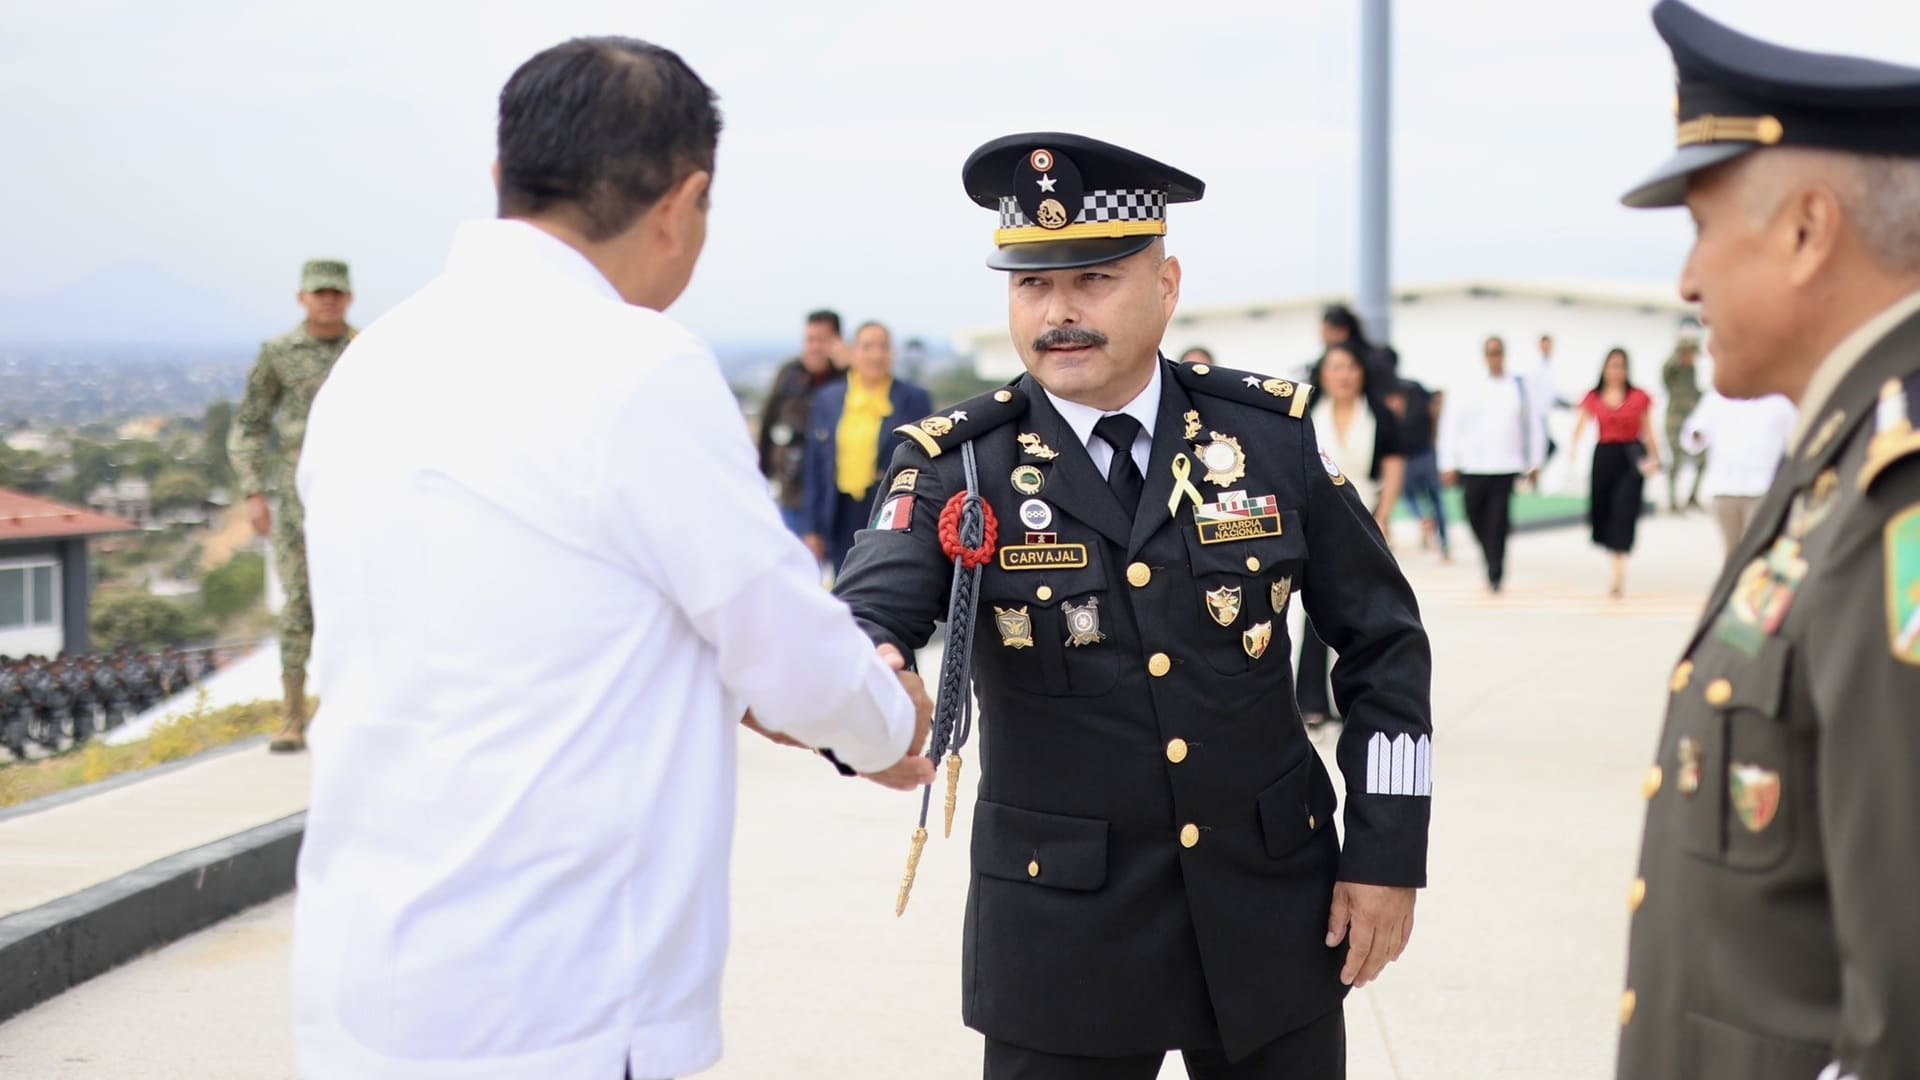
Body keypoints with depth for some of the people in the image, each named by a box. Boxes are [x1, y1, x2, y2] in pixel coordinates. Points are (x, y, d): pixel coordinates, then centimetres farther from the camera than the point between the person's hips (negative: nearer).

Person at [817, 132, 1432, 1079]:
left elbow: (1381, 640, 5)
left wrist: (1388, 852, 2)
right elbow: (868, 616, -23)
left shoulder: (1268, 431, -1)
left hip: (1272, 909, 2)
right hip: (1064, 926, -2)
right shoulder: (958, 466, -7)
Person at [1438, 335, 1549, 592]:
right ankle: (1494, 567, 31)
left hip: (1506, 467, -1)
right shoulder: (1468, 390, 4)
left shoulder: (1522, 389, 6)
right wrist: (1449, 465, 0)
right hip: (1473, 467, 1)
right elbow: (1451, 427, 3)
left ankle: (1495, 574, -3)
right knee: (1477, 521, 8)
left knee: (1497, 523, -10)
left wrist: (1535, 463, 9)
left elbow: (1535, 425, 10)